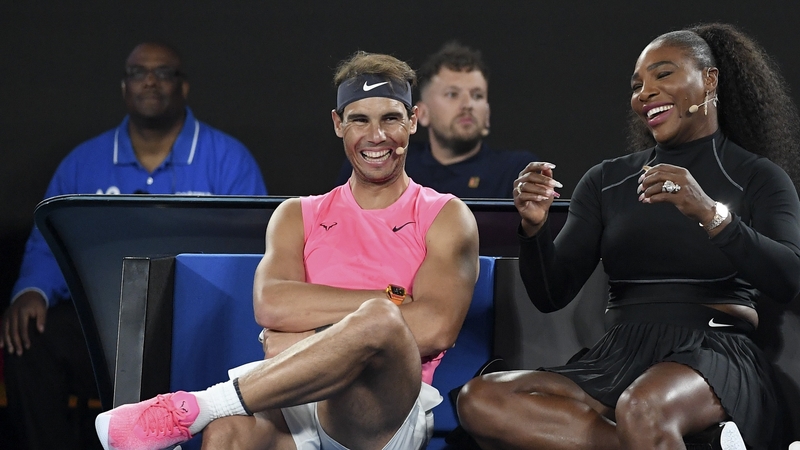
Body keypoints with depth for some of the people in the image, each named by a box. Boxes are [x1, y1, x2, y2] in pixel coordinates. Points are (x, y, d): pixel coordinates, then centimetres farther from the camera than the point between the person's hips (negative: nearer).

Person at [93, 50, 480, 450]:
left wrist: (301, 340, -7)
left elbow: (434, 328, -8)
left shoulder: (445, 217, 12)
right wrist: (390, 299, -7)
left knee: (379, 321, -37)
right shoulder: (298, 216, 22)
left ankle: (184, 411, -27)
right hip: (299, 403, 1)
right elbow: (270, 305, 0)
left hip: (391, 416, -1)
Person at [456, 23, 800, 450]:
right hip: (615, 360, 6)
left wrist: (709, 214, -25)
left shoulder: (760, 178, 8)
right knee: (480, 400, -25)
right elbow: (550, 295, 13)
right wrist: (534, 227, -8)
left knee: (642, 409, -43)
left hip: (715, 355, -6)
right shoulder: (606, 181, 18)